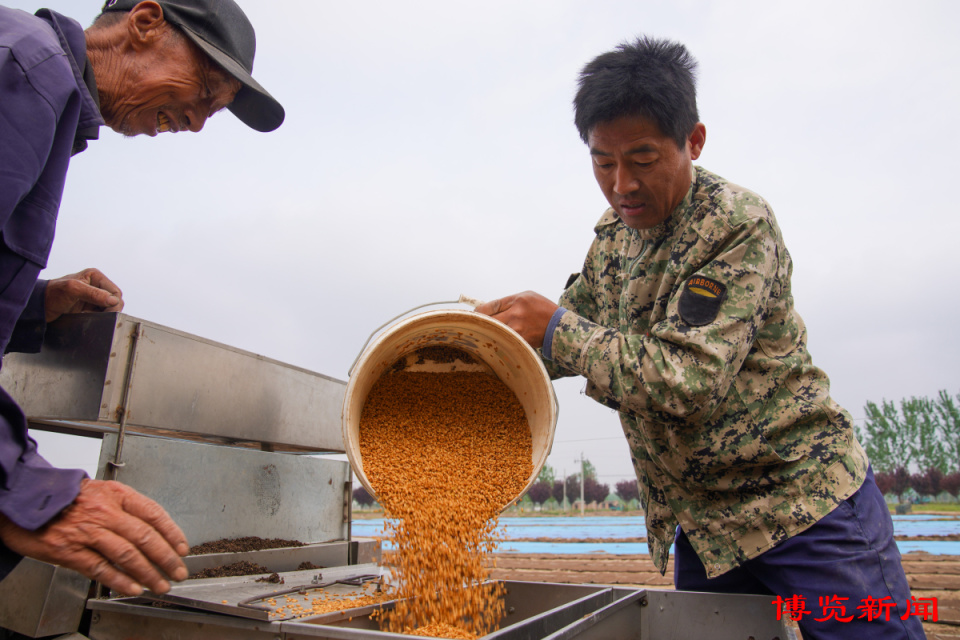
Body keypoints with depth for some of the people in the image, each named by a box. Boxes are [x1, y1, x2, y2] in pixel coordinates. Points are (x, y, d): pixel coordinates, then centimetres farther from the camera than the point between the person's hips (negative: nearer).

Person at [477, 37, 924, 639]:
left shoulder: (738, 225, -20)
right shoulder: (615, 231, 3)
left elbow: (690, 380, -29)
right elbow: (574, 338, 12)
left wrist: (556, 327, -26)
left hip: (807, 502, -6)